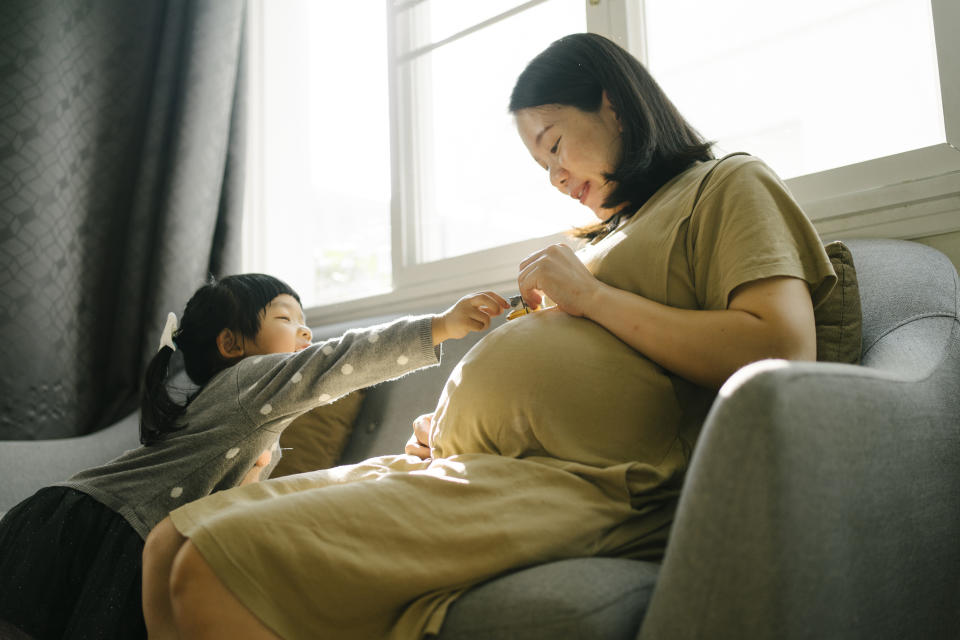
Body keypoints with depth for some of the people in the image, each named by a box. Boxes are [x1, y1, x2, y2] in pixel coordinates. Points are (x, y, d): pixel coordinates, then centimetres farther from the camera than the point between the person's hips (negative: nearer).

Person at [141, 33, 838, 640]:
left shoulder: (729, 184, 7)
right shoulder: (613, 232, 31)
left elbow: (783, 352, -11)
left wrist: (591, 297, -6)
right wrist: (446, 421, 11)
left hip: (563, 482, -9)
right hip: (460, 465, 9)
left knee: (213, 568, -22)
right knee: (171, 546, -1)